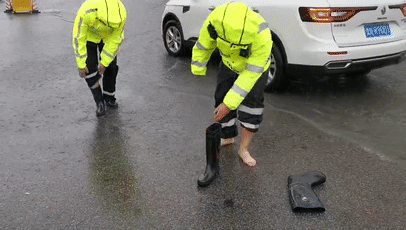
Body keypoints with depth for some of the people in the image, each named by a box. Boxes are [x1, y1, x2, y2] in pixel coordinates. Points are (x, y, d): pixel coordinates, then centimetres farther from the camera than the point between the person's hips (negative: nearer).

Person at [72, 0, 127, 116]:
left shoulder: (121, 15, -34)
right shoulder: (86, 12, -41)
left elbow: (115, 40, -21)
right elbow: (79, 39, -29)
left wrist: (104, 62, -16)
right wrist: (81, 65, -23)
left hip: (108, 37, 2)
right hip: (89, 36, -2)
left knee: (111, 67, 3)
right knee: (90, 69, -8)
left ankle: (109, 97, 23)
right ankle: (100, 102, 6)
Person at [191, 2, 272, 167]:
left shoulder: (262, 36, -44)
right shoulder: (214, 21, -34)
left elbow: (251, 73, -37)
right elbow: (202, 48, -13)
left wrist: (229, 104, -35)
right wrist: (197, 74, -3)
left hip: (255, 67, -3)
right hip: (229, 65, 4)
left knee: (251, 105, -14)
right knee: (221, 99, 4)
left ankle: (244, 149, 1)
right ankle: (227, 137, 28)